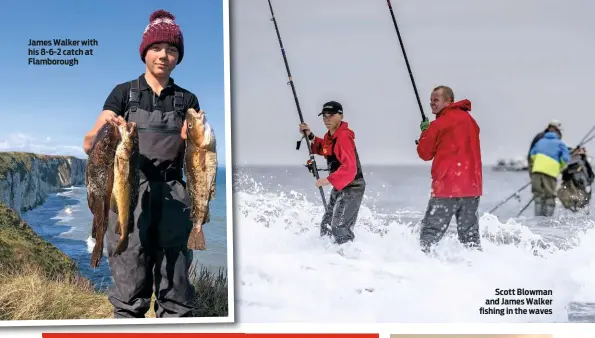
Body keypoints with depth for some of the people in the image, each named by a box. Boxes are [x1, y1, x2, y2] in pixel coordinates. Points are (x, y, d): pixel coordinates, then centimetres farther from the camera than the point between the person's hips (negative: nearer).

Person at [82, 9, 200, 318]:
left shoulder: (187, 100, 14)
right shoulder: (124, 93, 9)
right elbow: (89, 145, 0)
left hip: (172, 196, 2)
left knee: (176, 294, -1)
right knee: (130, 292, -6)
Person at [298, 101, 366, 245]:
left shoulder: (344, 137, -22)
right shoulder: (329, 136, 6)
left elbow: (349, 168, -31)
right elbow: (324, 150, 29)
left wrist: (329, 180, -34)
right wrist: (310, 136, 14)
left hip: (352, 187, -10)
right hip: (339, 187, 10)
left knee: (340, 228, -17)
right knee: (326, 225, 17)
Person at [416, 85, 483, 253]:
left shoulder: (440, 123, -7)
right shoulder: (469, 119, 15)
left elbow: (425, 153, 1)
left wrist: (425, 131, 14)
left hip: (447, 186, -7)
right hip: (473, 186, 7)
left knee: (431, 231, -2)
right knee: (469, 233, 14)